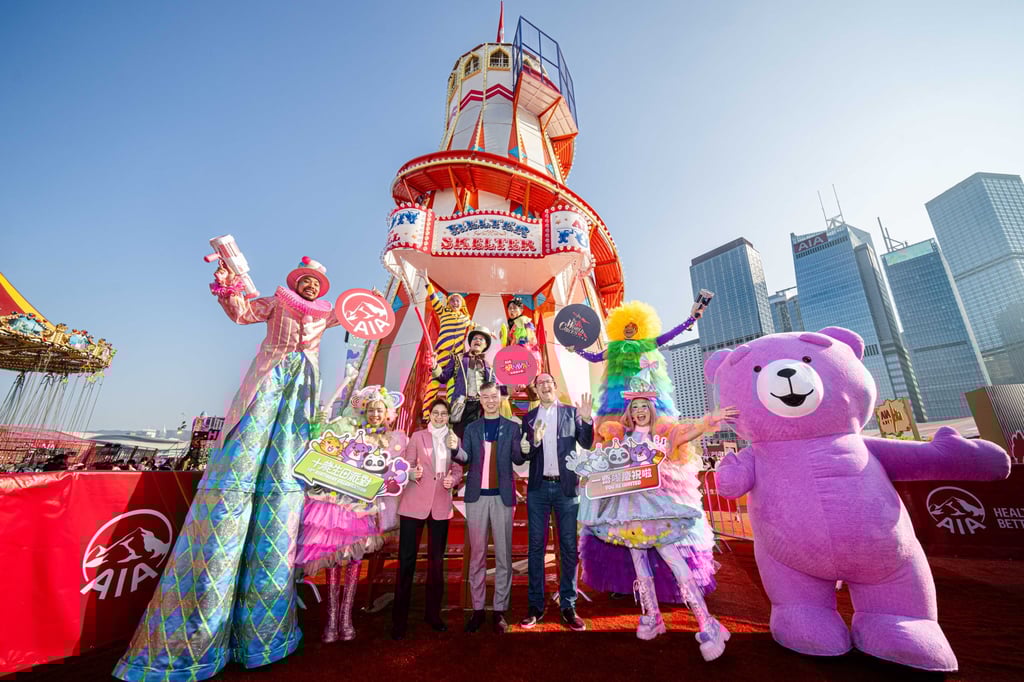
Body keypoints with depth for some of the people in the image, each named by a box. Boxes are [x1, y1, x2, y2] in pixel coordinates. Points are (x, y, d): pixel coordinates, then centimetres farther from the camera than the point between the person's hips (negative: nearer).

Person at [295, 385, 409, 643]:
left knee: (354, 558, 5)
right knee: (332, 557, 2)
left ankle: (345, 617, 17)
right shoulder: (347, 430, 3)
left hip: (364, 504, 1)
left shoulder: (392, 442, 7)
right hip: (336, 500, -1)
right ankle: (332, 618, 14)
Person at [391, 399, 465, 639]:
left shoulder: (454, 440, 8)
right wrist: (413, 473, -20)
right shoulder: (417, 436, 2)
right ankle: (399, 618, 14)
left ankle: (434, 613, 27)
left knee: (437, 559, 12)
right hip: (414, 502, -2)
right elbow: (407, 465, 1)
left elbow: (458, 470, 8)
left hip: (441, 505, 2)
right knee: (407, 558, 1)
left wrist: (453, 480, -12)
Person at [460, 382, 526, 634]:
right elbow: (465, 459, -2)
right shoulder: (471, 428, 7)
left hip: (502, 496, -1)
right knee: (477, 555, 9)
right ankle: (477, 609, 22)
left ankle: (500, 610, 18)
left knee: (503, 555, 6)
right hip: (477, 496, 1)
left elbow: (518, 459, -5)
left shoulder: (512, 427, 4)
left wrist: (526, 448, -26)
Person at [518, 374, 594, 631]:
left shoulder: (571, 412, 4)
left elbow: (587, 443, -4)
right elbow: (524, 455, 4)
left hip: (566, 487, -1)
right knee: (536, 547, 7)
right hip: (538, 488, 1)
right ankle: (536, 606, 19)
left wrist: (586, 420, -21)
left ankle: (568, 606, 19)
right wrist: (533, 442, -17)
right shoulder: (529, 417, 7)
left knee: (569, 547, 7)